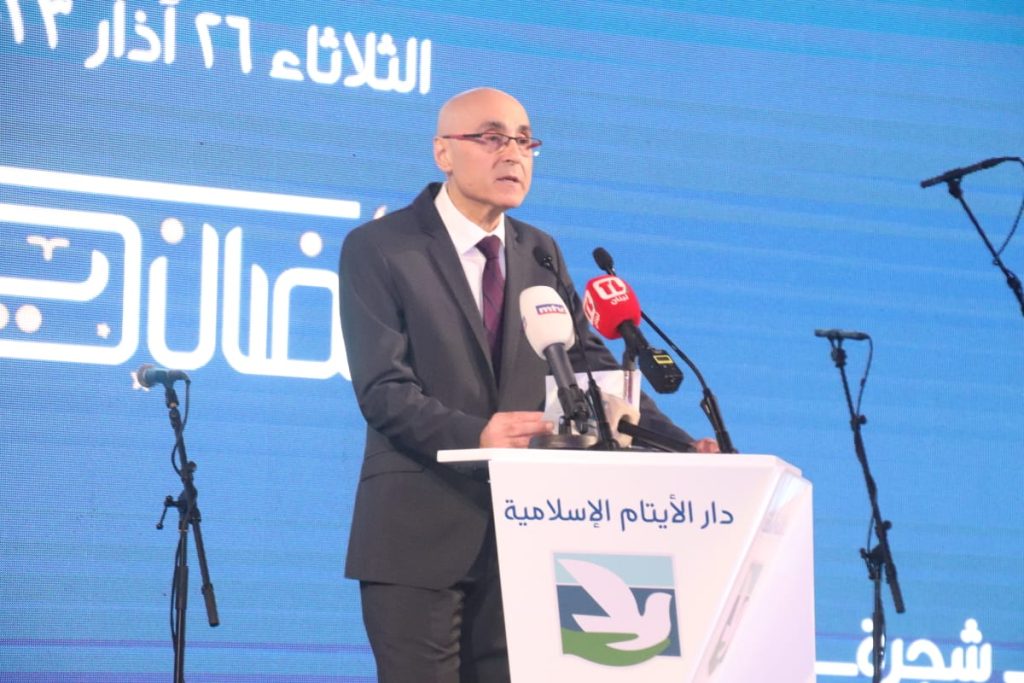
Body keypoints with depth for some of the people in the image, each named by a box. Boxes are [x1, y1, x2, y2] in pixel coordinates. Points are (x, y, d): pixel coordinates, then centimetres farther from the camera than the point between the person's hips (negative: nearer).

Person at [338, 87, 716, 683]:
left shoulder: (540, 253, 13)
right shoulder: (378, 249, -4)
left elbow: (589, 366, 8)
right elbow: (384, 390, -14)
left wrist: (680, 448, -7)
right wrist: (474, 435, -31)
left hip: (518, 531, 5)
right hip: (418, 535, -5)